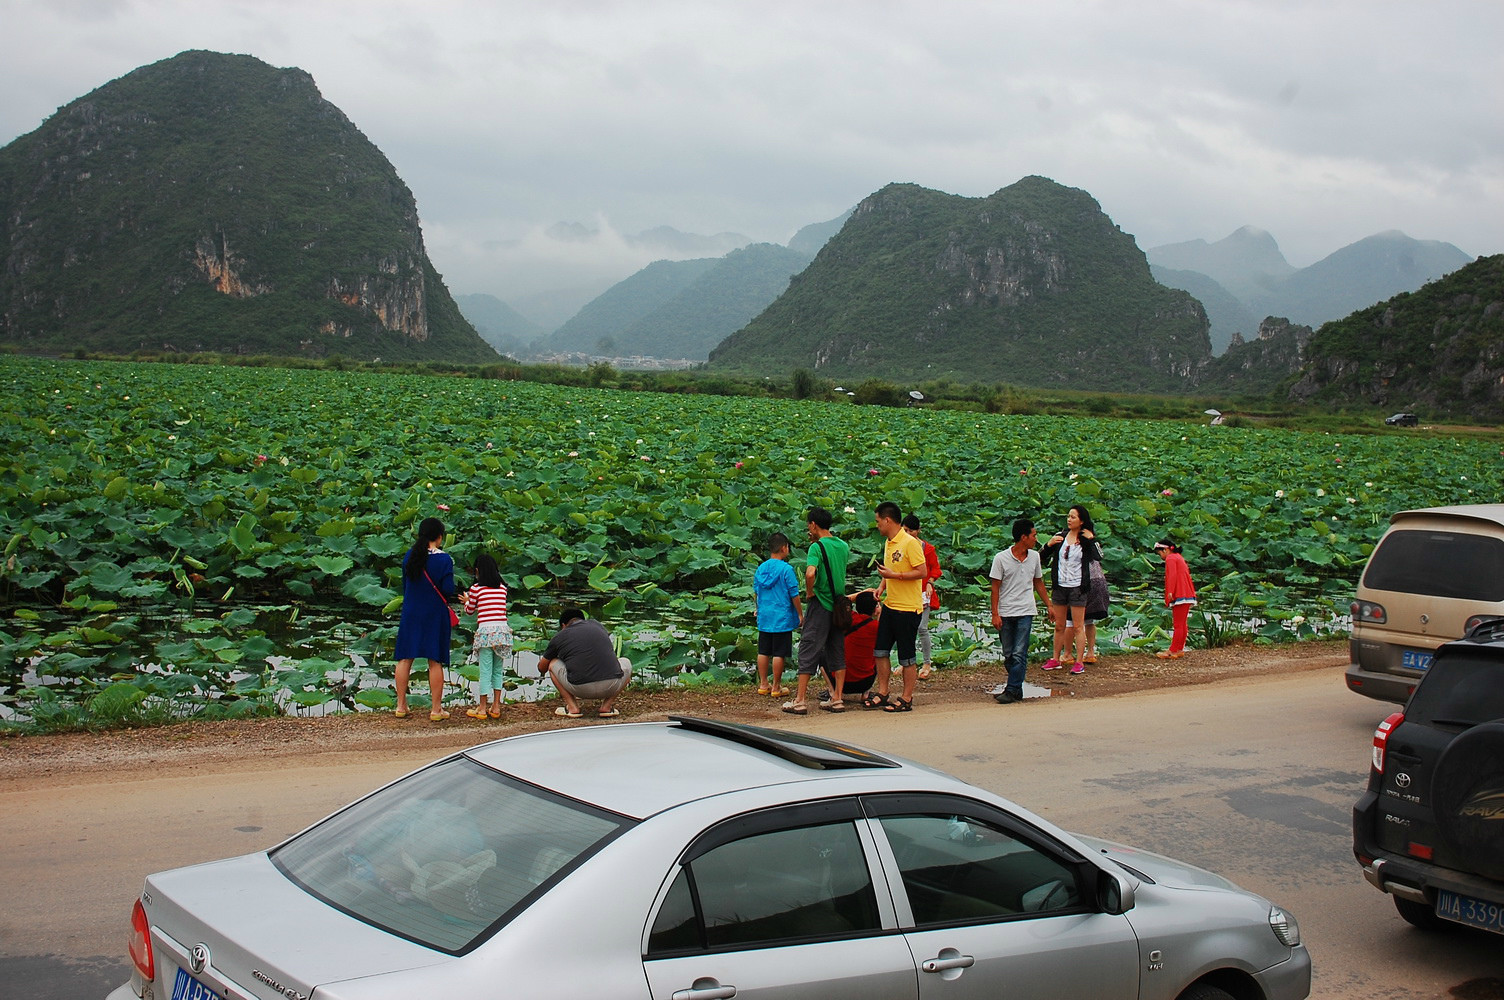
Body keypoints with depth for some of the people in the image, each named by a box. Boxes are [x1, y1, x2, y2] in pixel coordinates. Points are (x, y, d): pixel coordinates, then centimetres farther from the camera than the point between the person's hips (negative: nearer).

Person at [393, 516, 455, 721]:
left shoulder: (409, 556, 1)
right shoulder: (444, 559, -12)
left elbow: (404, 585, 8)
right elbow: (448, 590, -15)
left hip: (410, 612, 4)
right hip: (435, 614, -3)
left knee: (405, 659, 11)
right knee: (435, 662, 3)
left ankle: (401, 706, 16)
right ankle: (436, 710, 7)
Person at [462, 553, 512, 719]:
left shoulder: (476, 588, -1)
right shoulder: (502, 588, 10)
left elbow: (470, 611, 11)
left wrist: (467, 601, 35)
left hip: (485, 631, -4)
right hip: (502, 629, 4)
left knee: (485, 671, 1)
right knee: (498, 670, 13)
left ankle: (482, 708, 5)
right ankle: (496, 707, 15)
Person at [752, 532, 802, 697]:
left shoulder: (760, 568, 6)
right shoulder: (786, 569, -12)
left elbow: (755, 593, 14)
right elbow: (794, 595, -10)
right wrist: (800, 614, 0)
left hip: (764, 618, 6)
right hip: (782, 618, -6)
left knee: (763, 652, 11)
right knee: (779, 653, 0)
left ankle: (763, 685, 18)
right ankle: (776, 687, 4)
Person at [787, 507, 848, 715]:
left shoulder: (817, 547, -14)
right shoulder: (843, 546, 7)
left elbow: (810, 573, -30)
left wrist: (809, 592, -12)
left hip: (820, 605, -6)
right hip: (839, 605, 6)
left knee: (809, 650, -1)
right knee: (837, 652, 10)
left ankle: (800, 701, -1)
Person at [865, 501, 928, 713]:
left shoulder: (910, 543, -16)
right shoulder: (888, 543, 12)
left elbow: (922, 572, -20)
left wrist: (893, 575, -22)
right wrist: (882, 585, 8)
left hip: (908, 608, -9)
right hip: (889, 605, 9)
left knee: (906, 657, 1)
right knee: (880, 651, 11)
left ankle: (906, 699, 10)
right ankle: (882, 693, 20)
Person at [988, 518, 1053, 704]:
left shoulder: (1034, 557, 6)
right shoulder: (1001, 558, -6)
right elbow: (995, 587, -3)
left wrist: (1048, 605, 19)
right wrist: (995, 614, -8)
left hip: (1025, 612, 1)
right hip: (1005, 613, -1)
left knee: (1019, 654, -7)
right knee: (1008, 655, 6)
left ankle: (1012, 691, -5)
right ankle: (1017, 686, 21)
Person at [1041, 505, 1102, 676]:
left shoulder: (1086, 539, -6)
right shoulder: (1061, 537, 5)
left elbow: (1099, 557, -21)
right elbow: (1043, 557, 10)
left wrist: (1091, 539, -24)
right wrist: (1049, 544, -7)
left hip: (1077, 587, -5)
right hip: (1059, 586, 5)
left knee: (1078, 626, -2)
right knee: (1059, 626, 13)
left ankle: (1079, 662, 3)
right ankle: (1055, 659, 21)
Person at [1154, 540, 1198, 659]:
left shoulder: (1170, 558, -7)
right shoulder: (1179, 557, 22)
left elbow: (1172, 575, -19)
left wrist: (1170, 592, -26)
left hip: (1180, 595, -10)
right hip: (1187, 595, 10)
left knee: (1178, 625, -8)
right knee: (1183, 624, 12)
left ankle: (1173, 651, -8)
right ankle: (1179, 649, 17)